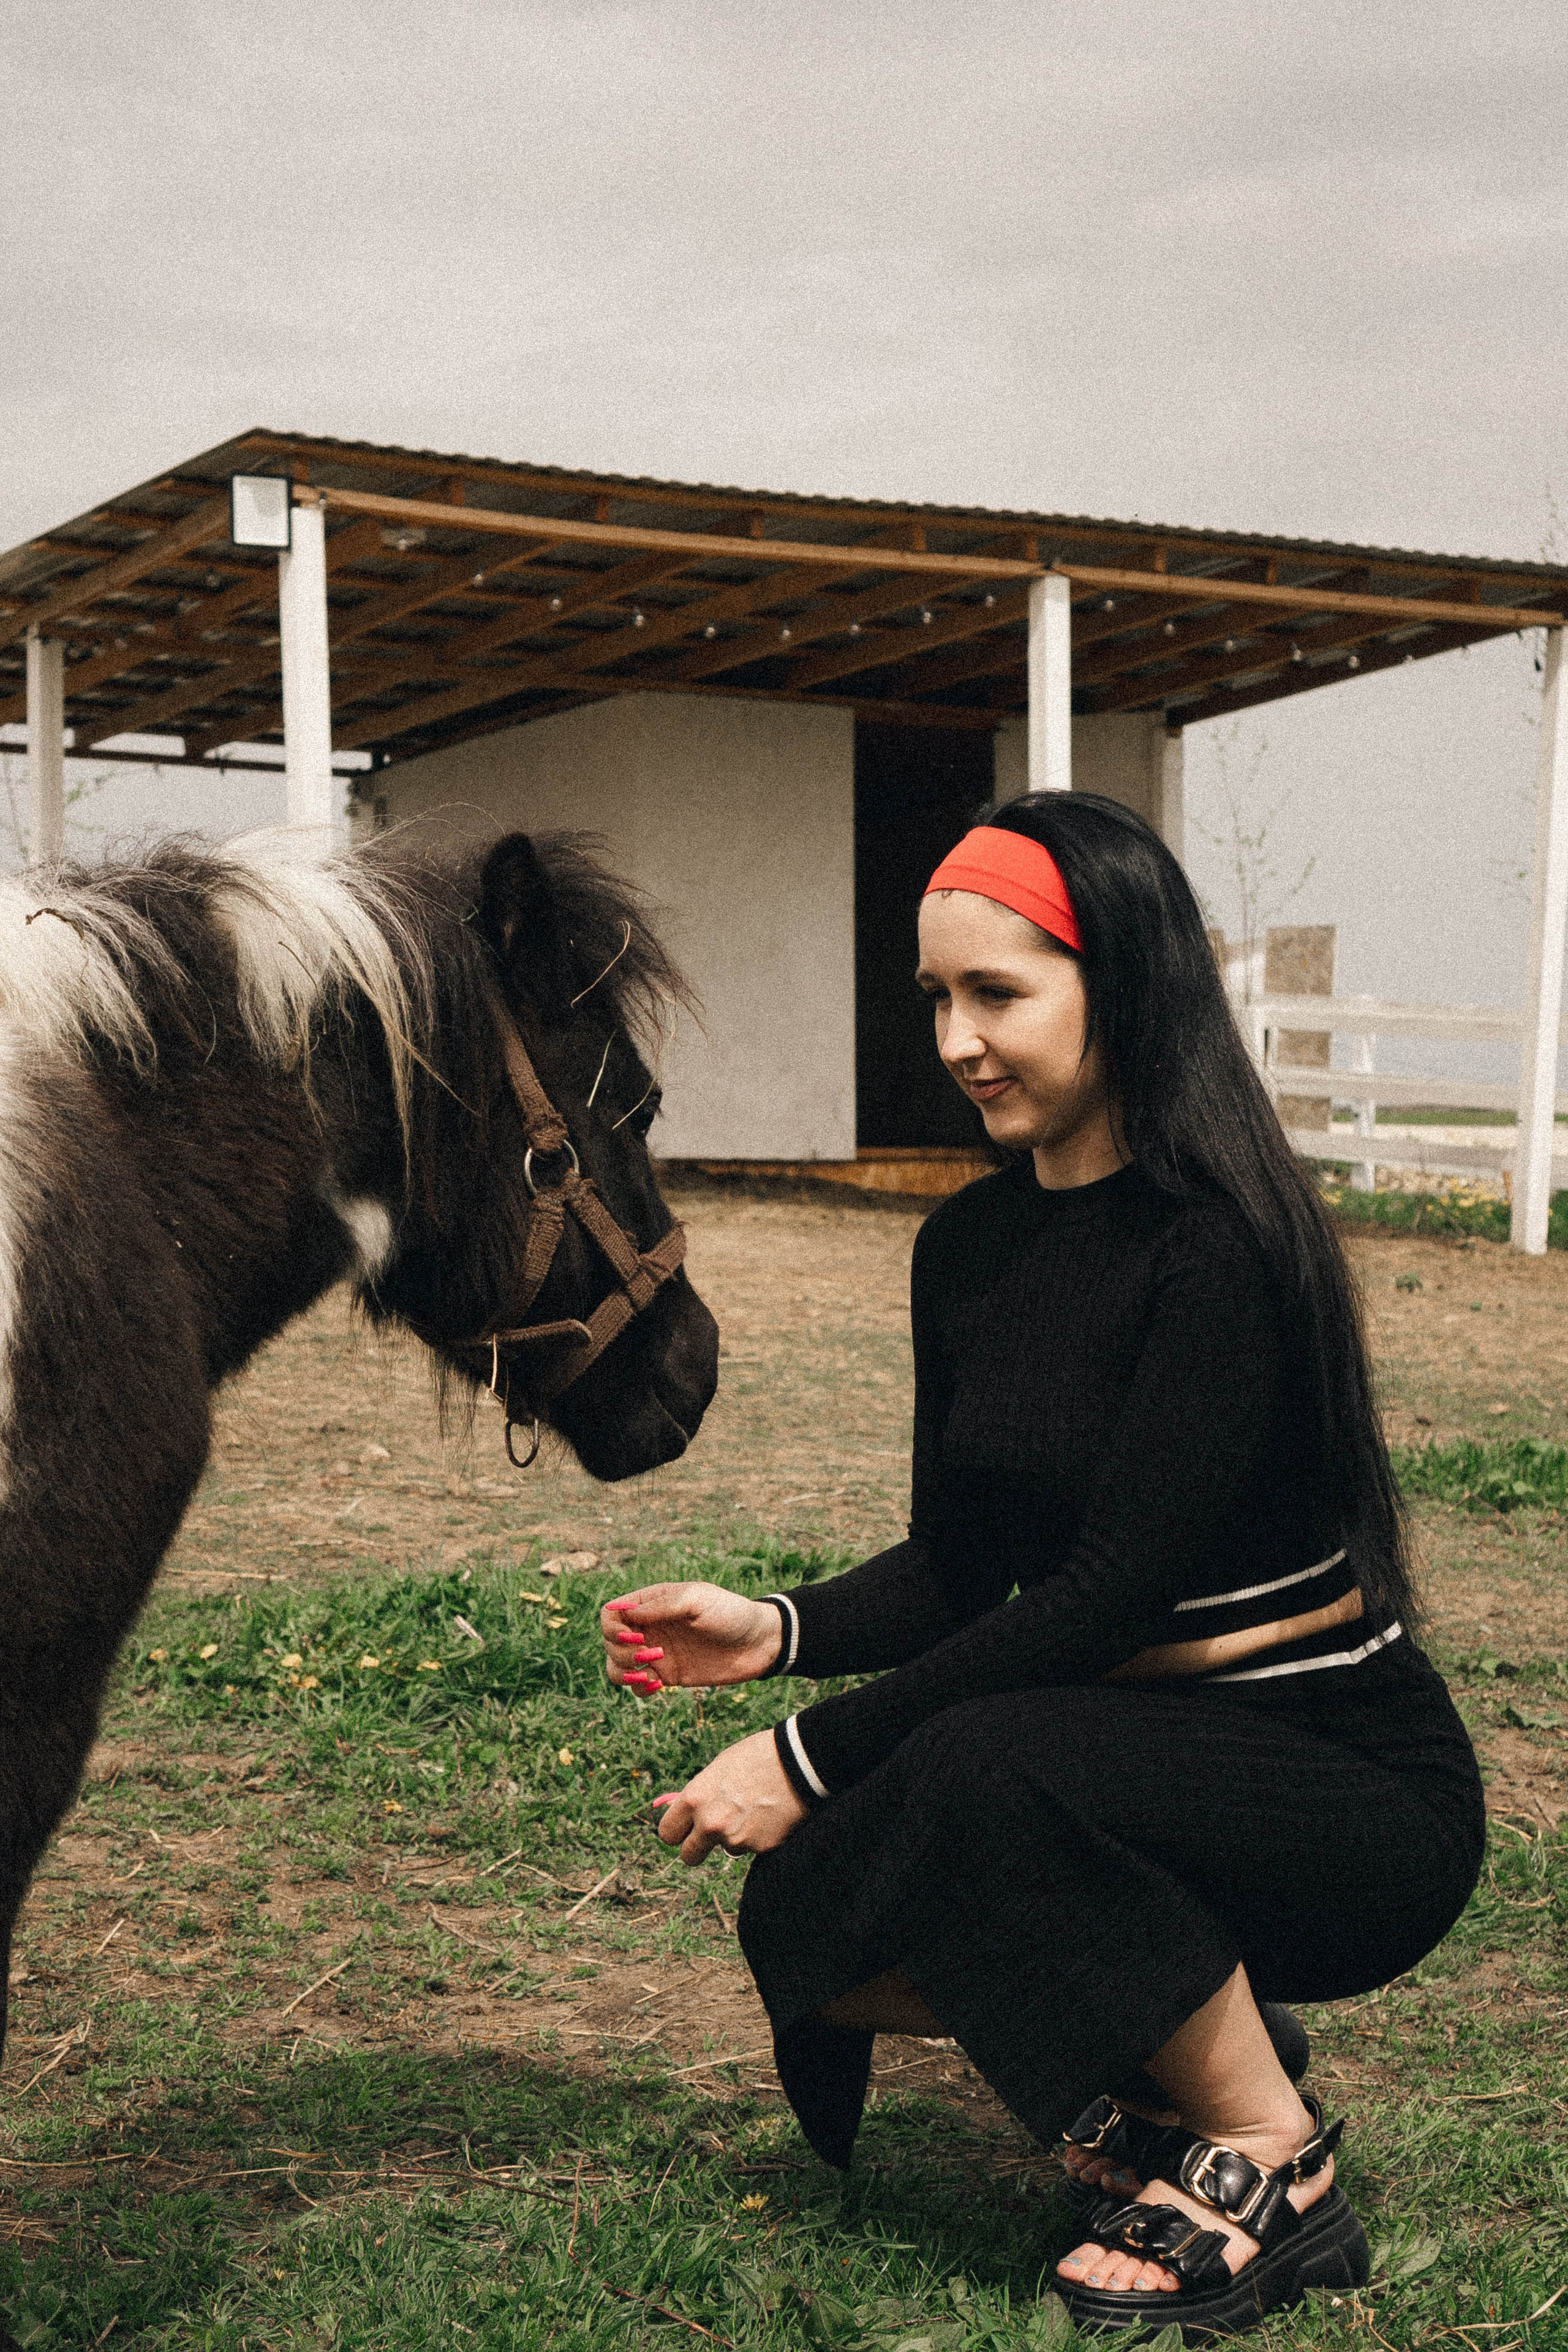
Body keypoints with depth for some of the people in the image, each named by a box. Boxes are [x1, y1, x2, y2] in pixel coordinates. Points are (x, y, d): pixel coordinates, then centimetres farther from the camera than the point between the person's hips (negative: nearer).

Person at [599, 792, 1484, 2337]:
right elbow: (959, 1571, 8)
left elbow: (1112, 1590, -25)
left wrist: (815, 1753, -24)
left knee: (986, 1762, -33)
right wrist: (777, 1630, -10)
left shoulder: (1219, 1243, -21)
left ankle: (1269, 2162, -10)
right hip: (1131, 1758, 7)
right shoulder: (967, 1250, 3)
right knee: (803, 1920, -11)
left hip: (1354, 1794, -7)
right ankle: (1181, 2050, 11)